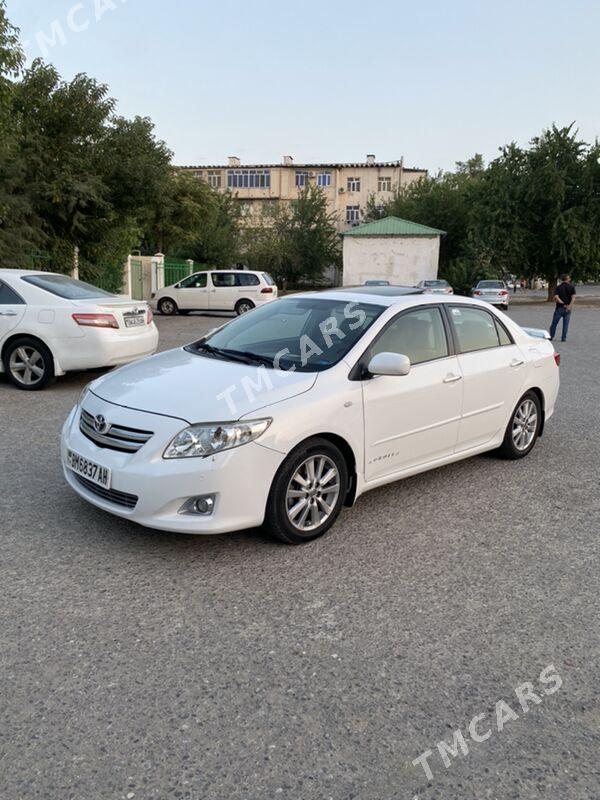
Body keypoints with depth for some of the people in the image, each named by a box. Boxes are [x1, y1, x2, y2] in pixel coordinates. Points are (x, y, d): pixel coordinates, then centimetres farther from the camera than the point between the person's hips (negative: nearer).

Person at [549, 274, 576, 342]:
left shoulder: (558, 287, -1)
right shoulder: (571, 287, 1)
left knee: (554, 323, 9)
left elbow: (556, 297, -13)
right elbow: (573, 297, -10)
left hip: (560, 308, -1)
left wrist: (563, 303, -9)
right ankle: (564, 338, 6)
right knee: (565, 324, 6)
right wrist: (569, 306, -17)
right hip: (568, 309, 1)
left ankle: (551, 336, 11)